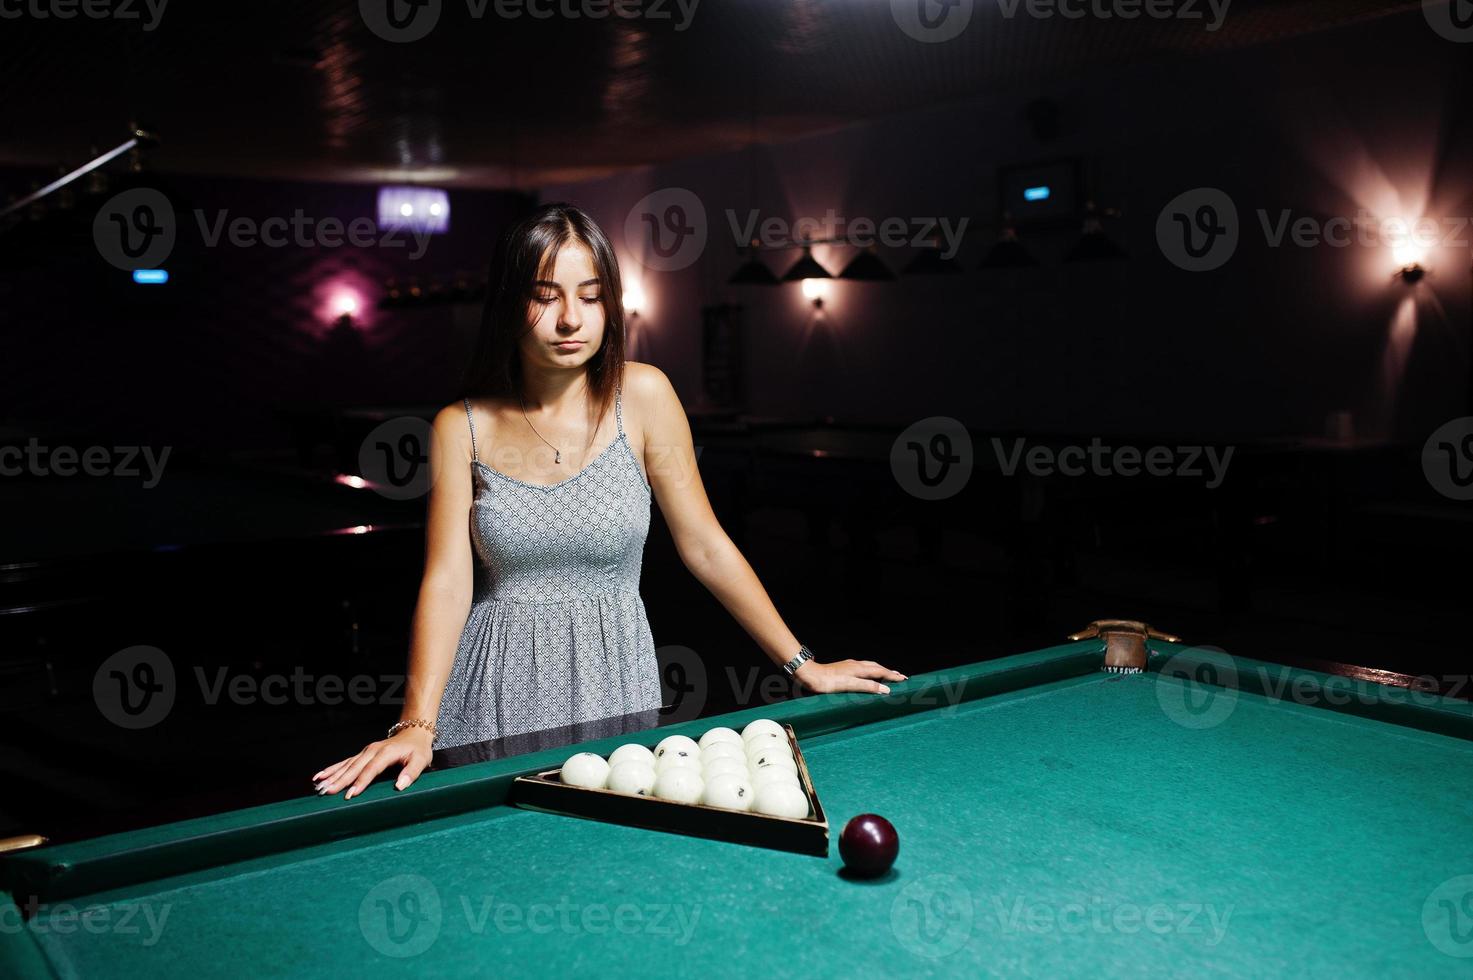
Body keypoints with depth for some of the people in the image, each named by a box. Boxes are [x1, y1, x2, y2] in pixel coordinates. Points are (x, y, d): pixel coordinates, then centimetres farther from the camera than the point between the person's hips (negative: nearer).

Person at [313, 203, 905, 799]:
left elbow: (704, 546, -3)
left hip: (613, 681, 0)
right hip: (497, 688, 0)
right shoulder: (462, 426, -6)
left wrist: (802, 665, -2)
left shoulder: (642, 395, -8)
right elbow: (447, 579, -12)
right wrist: (416, 724, -24)